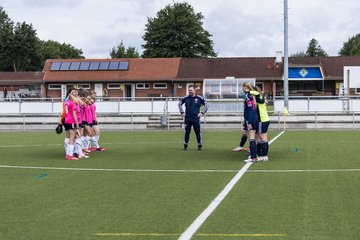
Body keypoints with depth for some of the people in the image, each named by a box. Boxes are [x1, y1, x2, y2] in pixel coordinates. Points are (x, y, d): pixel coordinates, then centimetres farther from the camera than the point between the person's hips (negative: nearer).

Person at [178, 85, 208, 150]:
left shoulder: (199, 98, 0)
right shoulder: (186, 98, 7)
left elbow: (206, 104, 5)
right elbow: (179, 104, 21)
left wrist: (202, 112, -2)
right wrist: (182, 112, 12)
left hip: (196, 118, -2)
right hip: (187, 118, 2)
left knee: (198, 132, -1)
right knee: (186, 132, 5)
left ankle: (200, 145, 7)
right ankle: (185, 145, 14)